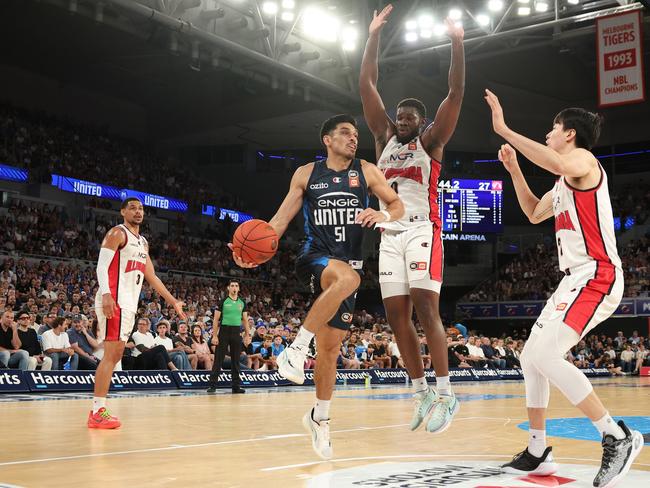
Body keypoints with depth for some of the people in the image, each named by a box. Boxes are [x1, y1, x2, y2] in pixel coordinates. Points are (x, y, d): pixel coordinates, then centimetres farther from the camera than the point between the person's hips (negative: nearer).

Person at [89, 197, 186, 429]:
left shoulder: (143, 243, 22)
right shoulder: (117, 233, -4)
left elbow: (152, 277, 25)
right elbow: (102, 266, -14)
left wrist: (173, 301, 22)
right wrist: (106, 295, -29)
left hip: (129, 304, 9)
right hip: (114, 300, -9)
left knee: (116, 355, 9)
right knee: (111, 354, -13)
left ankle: (98, 410, 14)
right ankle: (98, 412, -12)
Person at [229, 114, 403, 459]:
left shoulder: (366, 171, 8)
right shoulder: (306, 174, 6)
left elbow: (397, 204, 8)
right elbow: (282, 218, 4)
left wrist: (383, 215, -16)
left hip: (348, 265, 3)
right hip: (314, 257, -2)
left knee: (330, 347, 3)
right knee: (348, 277, -38)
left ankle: (319, 417, 22)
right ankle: (297, 349, -29)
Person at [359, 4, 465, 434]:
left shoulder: (431, 141, 6)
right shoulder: (384, 138, 16)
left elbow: (456, 93, -5)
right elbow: (367, 86, 12)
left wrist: (457, 43, -11)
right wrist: (374, 36, 7)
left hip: (423, 232, -5)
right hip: (390, 234, 5)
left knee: (426, 308, -15)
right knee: (397, 316, 1)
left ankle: (446, 394, -10)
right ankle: (422, 393, 10)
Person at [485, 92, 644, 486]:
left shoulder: (583, 159, -7)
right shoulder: (564, 182, 21)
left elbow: (557, 164, -33)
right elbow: (534, 213, 34)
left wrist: (504, 130, -29)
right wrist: (513, 168, 26)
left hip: (597, 276, -10)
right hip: (576, 278, 10)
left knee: (546, 355, -24)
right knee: (530, 358, 11)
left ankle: (618, 438, -16)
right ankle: (538, 453, 18)